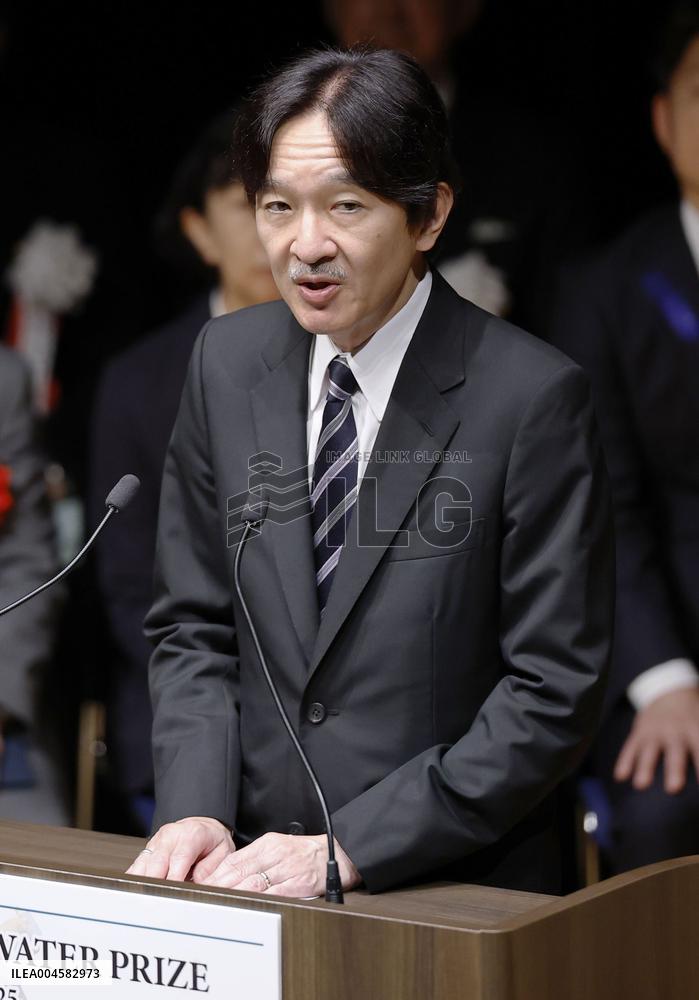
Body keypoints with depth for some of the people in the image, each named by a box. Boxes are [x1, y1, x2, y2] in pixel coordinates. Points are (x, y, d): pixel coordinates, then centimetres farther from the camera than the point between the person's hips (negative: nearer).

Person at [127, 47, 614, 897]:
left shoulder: (532, 397, -10)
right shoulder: (227, 363, 6)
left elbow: (553, 690, -9)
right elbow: (192, 625, 12)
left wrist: (350, 847, -13)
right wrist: (194, 810, -4)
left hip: (457, 894, -3)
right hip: (255, 876, 3)